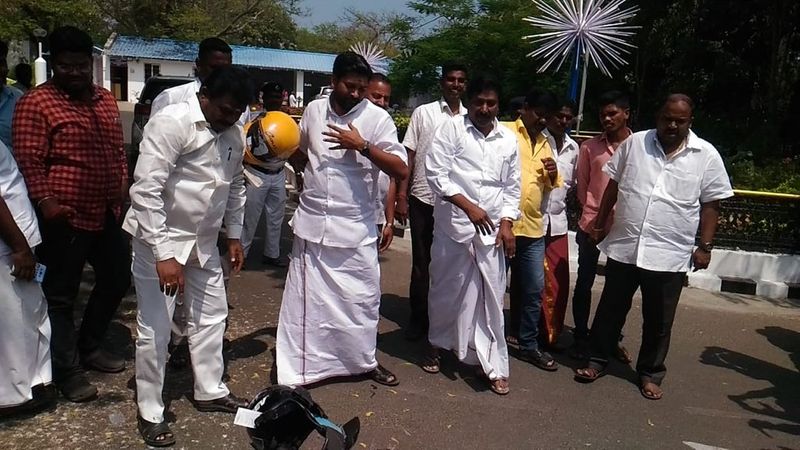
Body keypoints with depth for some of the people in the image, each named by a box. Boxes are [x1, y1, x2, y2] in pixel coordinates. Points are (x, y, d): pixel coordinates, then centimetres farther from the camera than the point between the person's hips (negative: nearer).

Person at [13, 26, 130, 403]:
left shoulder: (106, 100, 12)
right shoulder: (35, 103, -8)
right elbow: (28, 161, -13)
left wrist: (124, 190, 11)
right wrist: (44, 202, -23)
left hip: (108, 213, 7)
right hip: (66, 217, -7)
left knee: (117, 279, 17)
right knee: (61, 296, 6)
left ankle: (89, 346, 38)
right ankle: (67, 371, 21)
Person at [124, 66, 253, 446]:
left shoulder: (234, 133, 2)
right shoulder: (171, 123, -21)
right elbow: (146, 190, -25)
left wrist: (234, 235, 14)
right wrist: (163, 254, -29)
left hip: (203, 241, 7)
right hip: (161, 239, -7)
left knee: (211, 315, 16)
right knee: (155, 328, 1)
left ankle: (210, 391, 34)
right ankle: (150, 413, 19)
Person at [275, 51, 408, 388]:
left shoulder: (377, 118, -6)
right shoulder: (314, 110, 4)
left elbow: (401, 170, -14)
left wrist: (362, 145, -23)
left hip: (355, 227, -2)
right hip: (312, 222, 2)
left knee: (362, 297, 10)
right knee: (306, 298, 9)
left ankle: (364, 361, 31)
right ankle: (296, 368, 22)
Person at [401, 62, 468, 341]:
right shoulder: (423, 113, 3)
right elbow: (409, 156, 1)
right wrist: (401, 197, -5)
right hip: (423, 199, -1)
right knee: (421, 262, 8)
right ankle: (418, 318, 20)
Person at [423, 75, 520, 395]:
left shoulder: (508, 139, 10)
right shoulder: (451, 129, -2)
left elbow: (512, 187, 14)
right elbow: (436, 173, -10)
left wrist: (506, 224, 3)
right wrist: (468, 206, -17)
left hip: (492, 229, 3)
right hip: (454, 225, -2)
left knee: (491, 296, 3)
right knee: (446, 290, 10)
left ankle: (492, 364, 13)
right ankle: (436, 344, 33)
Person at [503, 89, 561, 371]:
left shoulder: (545, 144, 16)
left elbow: (552, 188, 21)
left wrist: (553, 176, -2)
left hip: (533, 228, 6)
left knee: (533, 289, 10)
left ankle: (528, 345, 23)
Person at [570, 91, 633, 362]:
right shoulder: (589, 147, 2)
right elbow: (582, 186, 7)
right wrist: (593, 212, 3)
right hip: (591, 225, 0)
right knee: (584, 283, 6)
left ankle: (614, 338, 27)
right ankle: (580, 337, 19)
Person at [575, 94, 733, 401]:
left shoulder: (707, 155, -2)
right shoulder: (634, 143, 1)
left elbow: (710, 204, 1)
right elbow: (613, 185, 9)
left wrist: (705, 246, -3)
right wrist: (600, 223, 10)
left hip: (669, 255, -1)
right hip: (623, 246, 1)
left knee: (658, 321, 11)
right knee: (610, 309, 13)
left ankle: (650, 373, 29)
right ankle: (598, 360, 30)